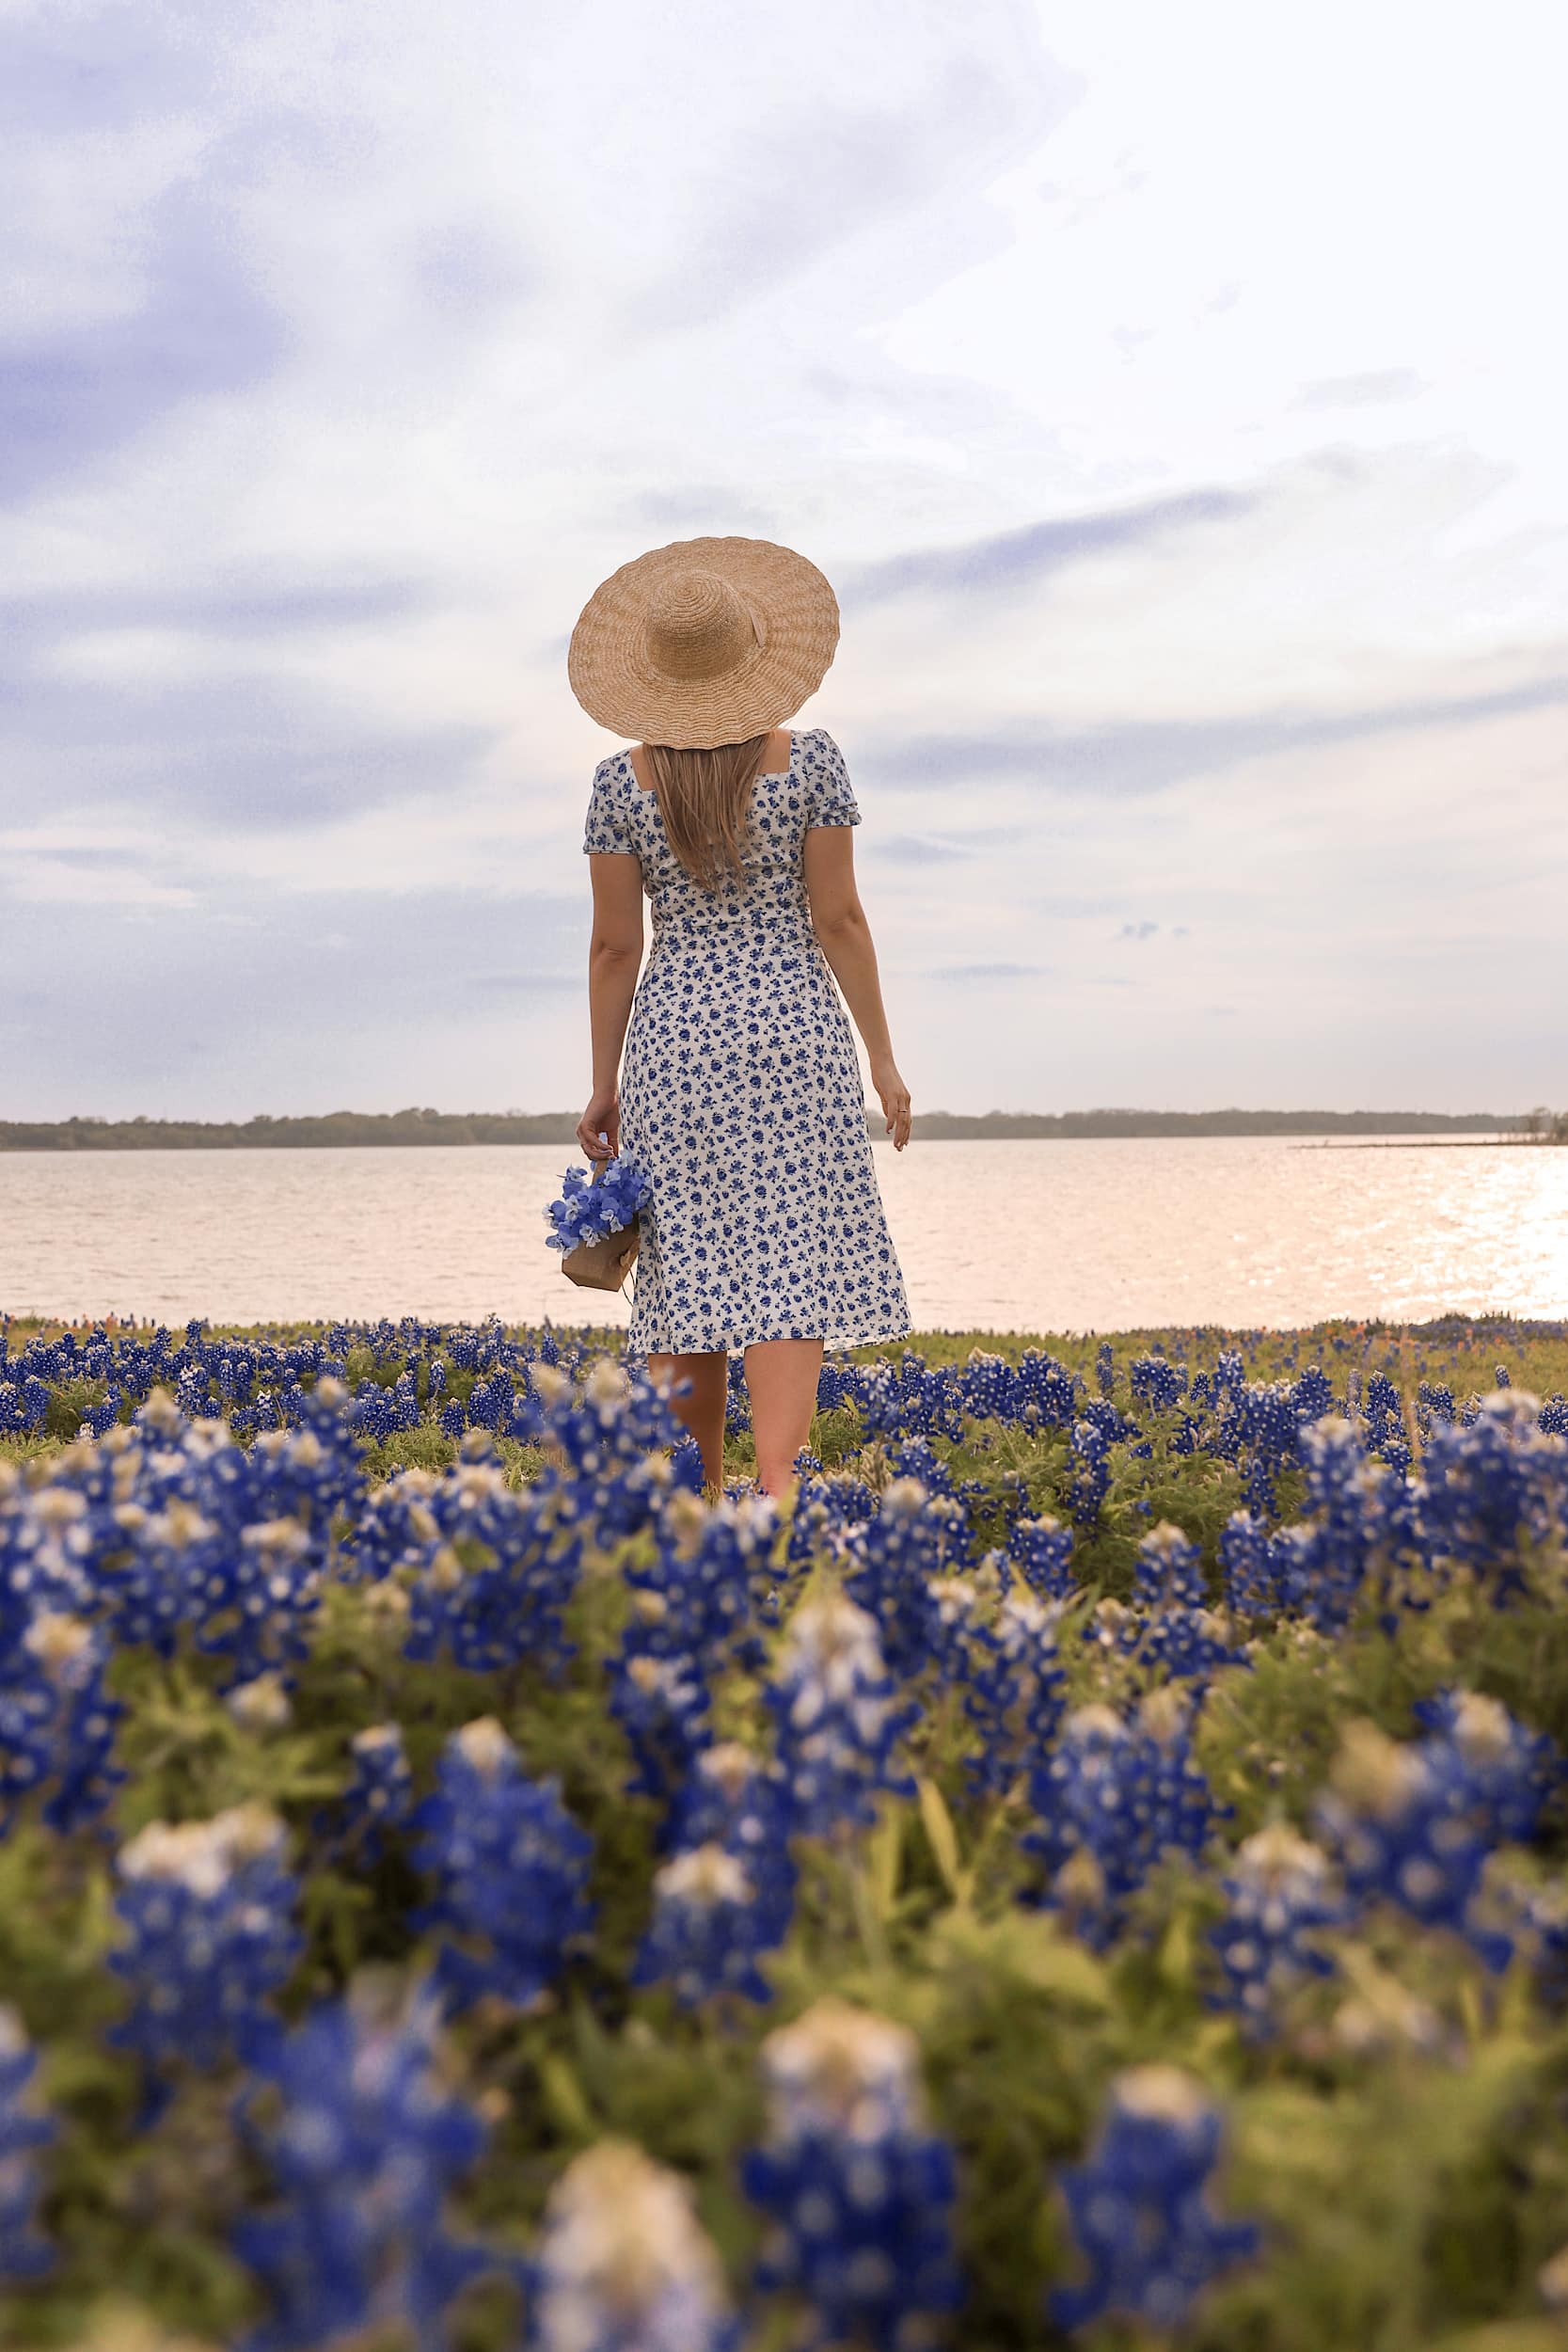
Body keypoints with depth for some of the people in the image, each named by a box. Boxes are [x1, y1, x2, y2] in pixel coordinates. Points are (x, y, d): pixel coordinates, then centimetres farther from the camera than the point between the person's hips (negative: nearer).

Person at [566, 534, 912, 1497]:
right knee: (790, 1263, -4)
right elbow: (838, 919, -5)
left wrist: (604, 1085, 7)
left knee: (693, 1267, 8)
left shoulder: (621, 782, 0)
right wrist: (883, 1057, 2)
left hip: (675, 1037, 2)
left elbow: (614, 946, 0)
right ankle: (776, 1488, -15)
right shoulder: (809, 758, -3)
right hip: (792, 1028, -2)